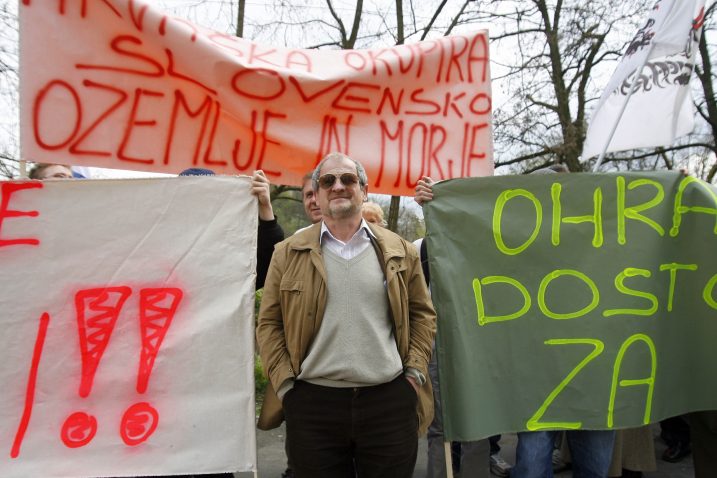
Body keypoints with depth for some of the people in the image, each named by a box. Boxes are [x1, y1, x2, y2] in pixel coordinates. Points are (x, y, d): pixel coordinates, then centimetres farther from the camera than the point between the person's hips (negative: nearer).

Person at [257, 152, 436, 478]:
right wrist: (286, 385, -3)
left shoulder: (399, 250, 6)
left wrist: (414, 371, 1)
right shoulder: (289, 252, 3)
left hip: (391, 401, 1)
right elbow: (269, 322, 3)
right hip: (312, 403, 0)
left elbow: (422, 313, 10)